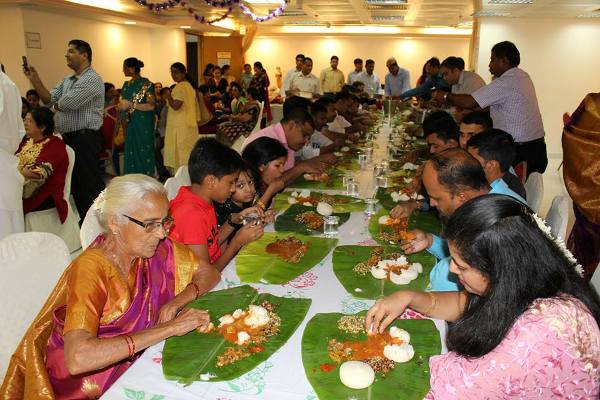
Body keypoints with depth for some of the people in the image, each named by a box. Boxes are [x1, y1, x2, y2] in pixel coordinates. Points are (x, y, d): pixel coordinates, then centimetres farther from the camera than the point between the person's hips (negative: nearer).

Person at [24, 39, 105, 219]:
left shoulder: (92, 79, -13)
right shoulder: (67, 81, 17)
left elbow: (67, 104, -19)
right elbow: (49, 99, 11)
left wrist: (56, 106, 2)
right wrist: (35, 80, 1)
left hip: (85, 139, -9)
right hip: (69, 138, 9)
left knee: (90, 184, -5)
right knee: (75, 183, 15)